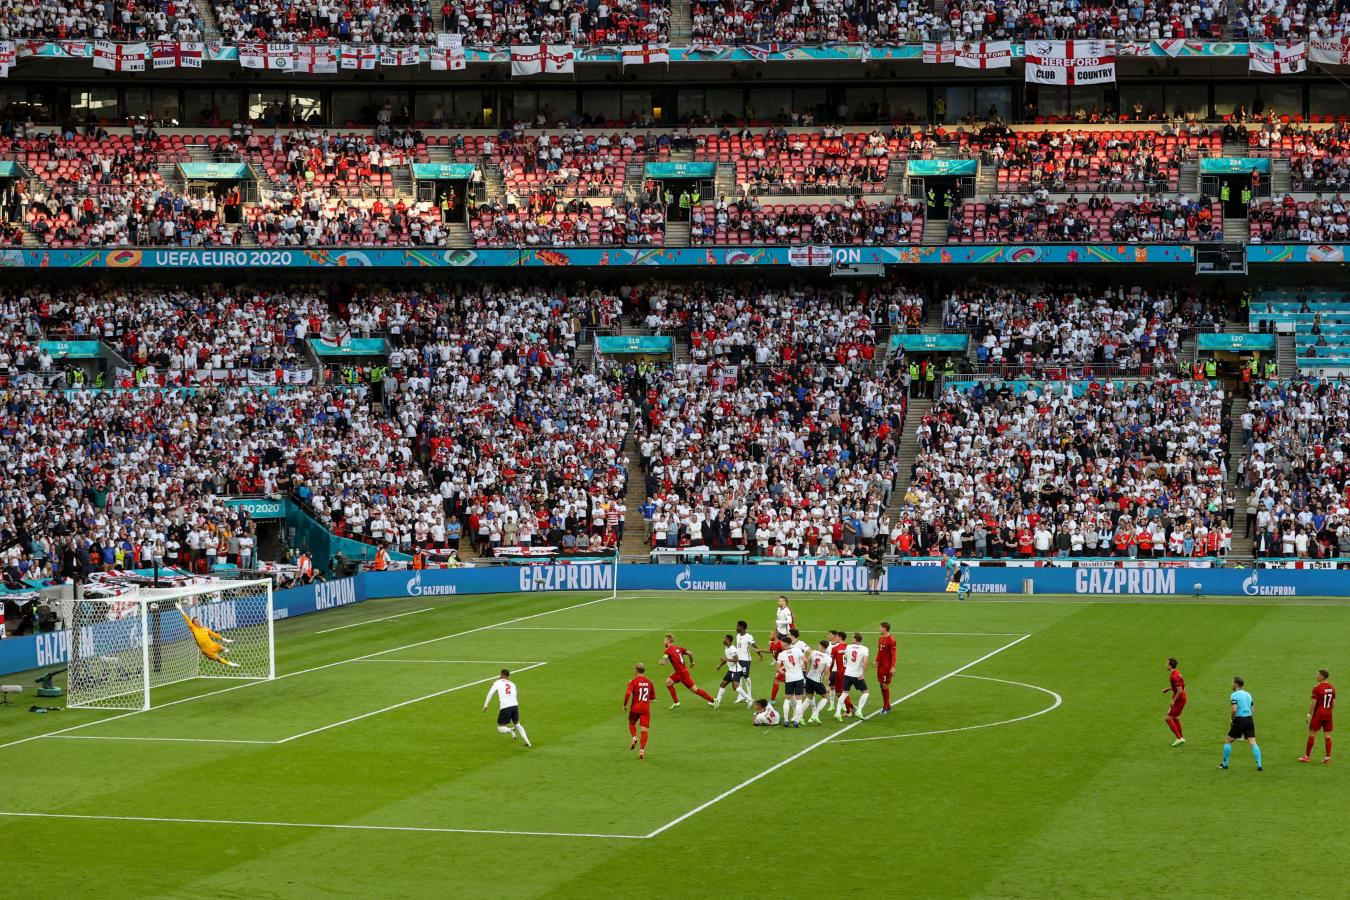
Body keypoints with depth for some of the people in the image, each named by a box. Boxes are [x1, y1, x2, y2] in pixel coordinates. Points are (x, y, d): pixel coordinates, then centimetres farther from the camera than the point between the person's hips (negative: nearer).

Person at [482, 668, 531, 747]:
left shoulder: (498, 682, 10)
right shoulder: (512, 684, 21)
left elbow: (490, 693, 0)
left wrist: (485, 705, 5)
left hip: (505, 707, -4)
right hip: (515, 705, 4)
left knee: (500, 728, 10)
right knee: (517, 724, 25)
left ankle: (510, 730, -22)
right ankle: (527, 742, 14)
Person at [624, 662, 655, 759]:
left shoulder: (633, 681, -6)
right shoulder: (649, 681, 6)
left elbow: (628, 693, -19)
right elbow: (653, 695, 16)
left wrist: (625, 705, -7)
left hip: (635, 707, -2)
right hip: (646, 708, 2)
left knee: (631, 723, 25)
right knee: (644, 730, 0)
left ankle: (634, 737, -2)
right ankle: (642, 750, -13)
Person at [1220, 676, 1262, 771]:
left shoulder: (1234, 695, -6)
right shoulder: (1248, 694, 14)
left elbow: (1234, 709, -18)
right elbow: (1252, 709, 15)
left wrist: (1232, 718, -3)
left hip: (1239, 720, -5)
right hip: (1249, 719, 5)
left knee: (1228, 742, 10)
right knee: (1253, 743, 0)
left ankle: (1224, 764, 16)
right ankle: (1259, 765, -8)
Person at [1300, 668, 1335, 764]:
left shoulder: (1317, 688, -13)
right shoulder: (1332, 688, 5)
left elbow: (1313, 703, -13)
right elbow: (1333, 703, 10)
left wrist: (1309, 715, -6)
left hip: (1318, 713, -6)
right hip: (1328, 715, 6)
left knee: (1312, 734, 4)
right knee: (1327, 735, 6)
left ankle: (1307, 756, 10)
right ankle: (1328, 758, 5)